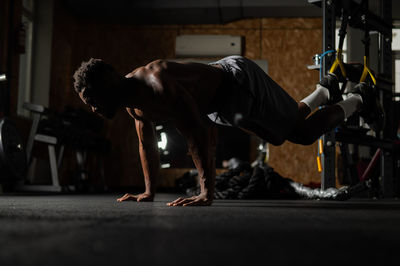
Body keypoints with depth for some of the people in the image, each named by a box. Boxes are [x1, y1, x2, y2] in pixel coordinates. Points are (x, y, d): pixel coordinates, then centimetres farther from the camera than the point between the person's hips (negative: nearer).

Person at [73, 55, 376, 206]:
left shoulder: (158, 83, -40)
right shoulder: (132, 101, -10)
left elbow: (199, 135, -45)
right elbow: (147, 144, 5)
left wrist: (206, 193, -47)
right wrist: (149, 192, 6)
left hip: (243, 83, -8)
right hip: (224, 105, 8)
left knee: (304, 131, 5)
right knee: (294, 119, 28)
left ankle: (357, 100, 30)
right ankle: (325, 90, 55)